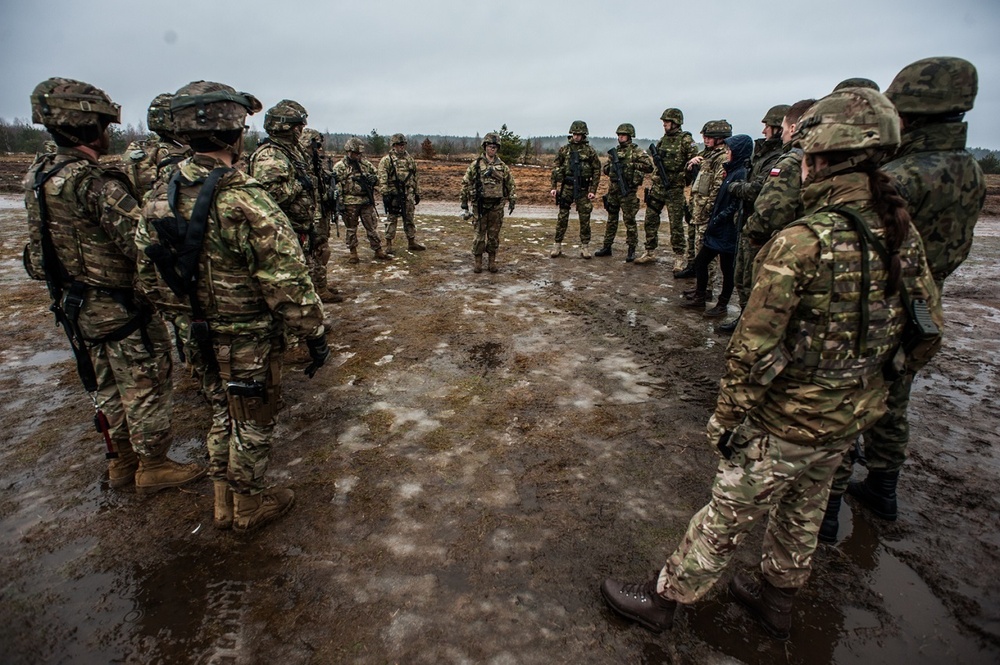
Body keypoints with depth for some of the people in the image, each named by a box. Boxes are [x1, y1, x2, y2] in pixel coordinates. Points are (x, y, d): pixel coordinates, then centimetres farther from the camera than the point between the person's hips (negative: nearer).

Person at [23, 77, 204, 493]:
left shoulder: (37, 175, 5)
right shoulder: (96, 183, -24)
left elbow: (39, 249, 12)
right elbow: (142, 245, -30)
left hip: (74, 305, 9)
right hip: (119, 307, -9)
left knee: (107, 388, 20)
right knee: (146, 387, 7)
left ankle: (122, 462, 34)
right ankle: (153, 466, 20)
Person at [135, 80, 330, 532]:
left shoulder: (159, 198, -2)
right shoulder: (245, 203, -26)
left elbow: (151, 278, 7)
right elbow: (288, 284, -25)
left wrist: (190, 313, 19)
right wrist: (314, 335, -14)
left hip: (204, 336, 7)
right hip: (251, 341, -7)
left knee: (226, 415, 25)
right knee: (253, 425, 13)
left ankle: (225, 505, 41)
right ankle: (250, 508, 34)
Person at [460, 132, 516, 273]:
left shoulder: (503, 166, 7)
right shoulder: (475, 165, 0)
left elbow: (511, 184, 14)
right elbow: (465, 183, 2)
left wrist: (512, 201, 9)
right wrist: (464, 204, 0)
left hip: (497, 206, 2)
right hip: (480, 205, -2)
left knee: (494, 235, 7)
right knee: (479, 235, 2)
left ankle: (492, 261, 18)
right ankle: (477, 262, 12)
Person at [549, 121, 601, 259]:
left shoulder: (590, 151, 1)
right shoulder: (564, 149, 6)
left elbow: (597, 171, 1)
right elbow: (556, 169, 8)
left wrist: (593, 190, -6)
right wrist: (554, 187, 1)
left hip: (583, 189, -1)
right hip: (566, 187, 1)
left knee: (585, 218, 2)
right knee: (562, 217, 2)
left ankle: (585, 246, 11)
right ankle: (557, 245, 10)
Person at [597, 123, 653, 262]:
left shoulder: (636, 151, -3)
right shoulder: (614, 151, 14)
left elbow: (649, 166, -11)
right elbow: (605, 169, 20)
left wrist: (631, 165, -16)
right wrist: (611, 167, -1)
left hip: (628, 190, -6)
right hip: (613, 189, 6)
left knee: (629, 220, -3)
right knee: (611, 219, 12)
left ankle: (632, 250, 3)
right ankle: (607, 247, 20)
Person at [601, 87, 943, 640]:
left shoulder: (801, 243, -26)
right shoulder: (902, 233, -3)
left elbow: (753, 350, -24)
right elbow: (928, 332, 6)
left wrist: (725, 419, -12)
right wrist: (871, 374, 17)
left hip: (788, 421, -7)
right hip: (855, 415, 7)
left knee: (728, 515, 9)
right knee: (801, 512, 25)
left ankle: (662, 599, 29)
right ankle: (776, 600, 48)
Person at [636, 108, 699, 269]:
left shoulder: (685, 139, -7)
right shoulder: (663, 139, 13)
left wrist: (682, 176, -19)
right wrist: (651, 183, 12)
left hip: (674, 188, -6)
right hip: (658, 186, 7)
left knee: (676, 224, -3)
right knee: (650, 218, 8)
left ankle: (679, 257, 5)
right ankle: (650, 252, 20)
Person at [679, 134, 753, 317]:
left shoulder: (741, 174, -16)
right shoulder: (732, 172, 13)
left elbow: (736, 206, -21)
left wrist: (715, 221, -16)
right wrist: (712, 222, 10)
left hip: (728, 232, -10)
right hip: (717, 230, 10)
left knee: (727, 269, 4)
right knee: (700, 261, 14)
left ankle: (722, 306, 17)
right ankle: (699, 298, 27)